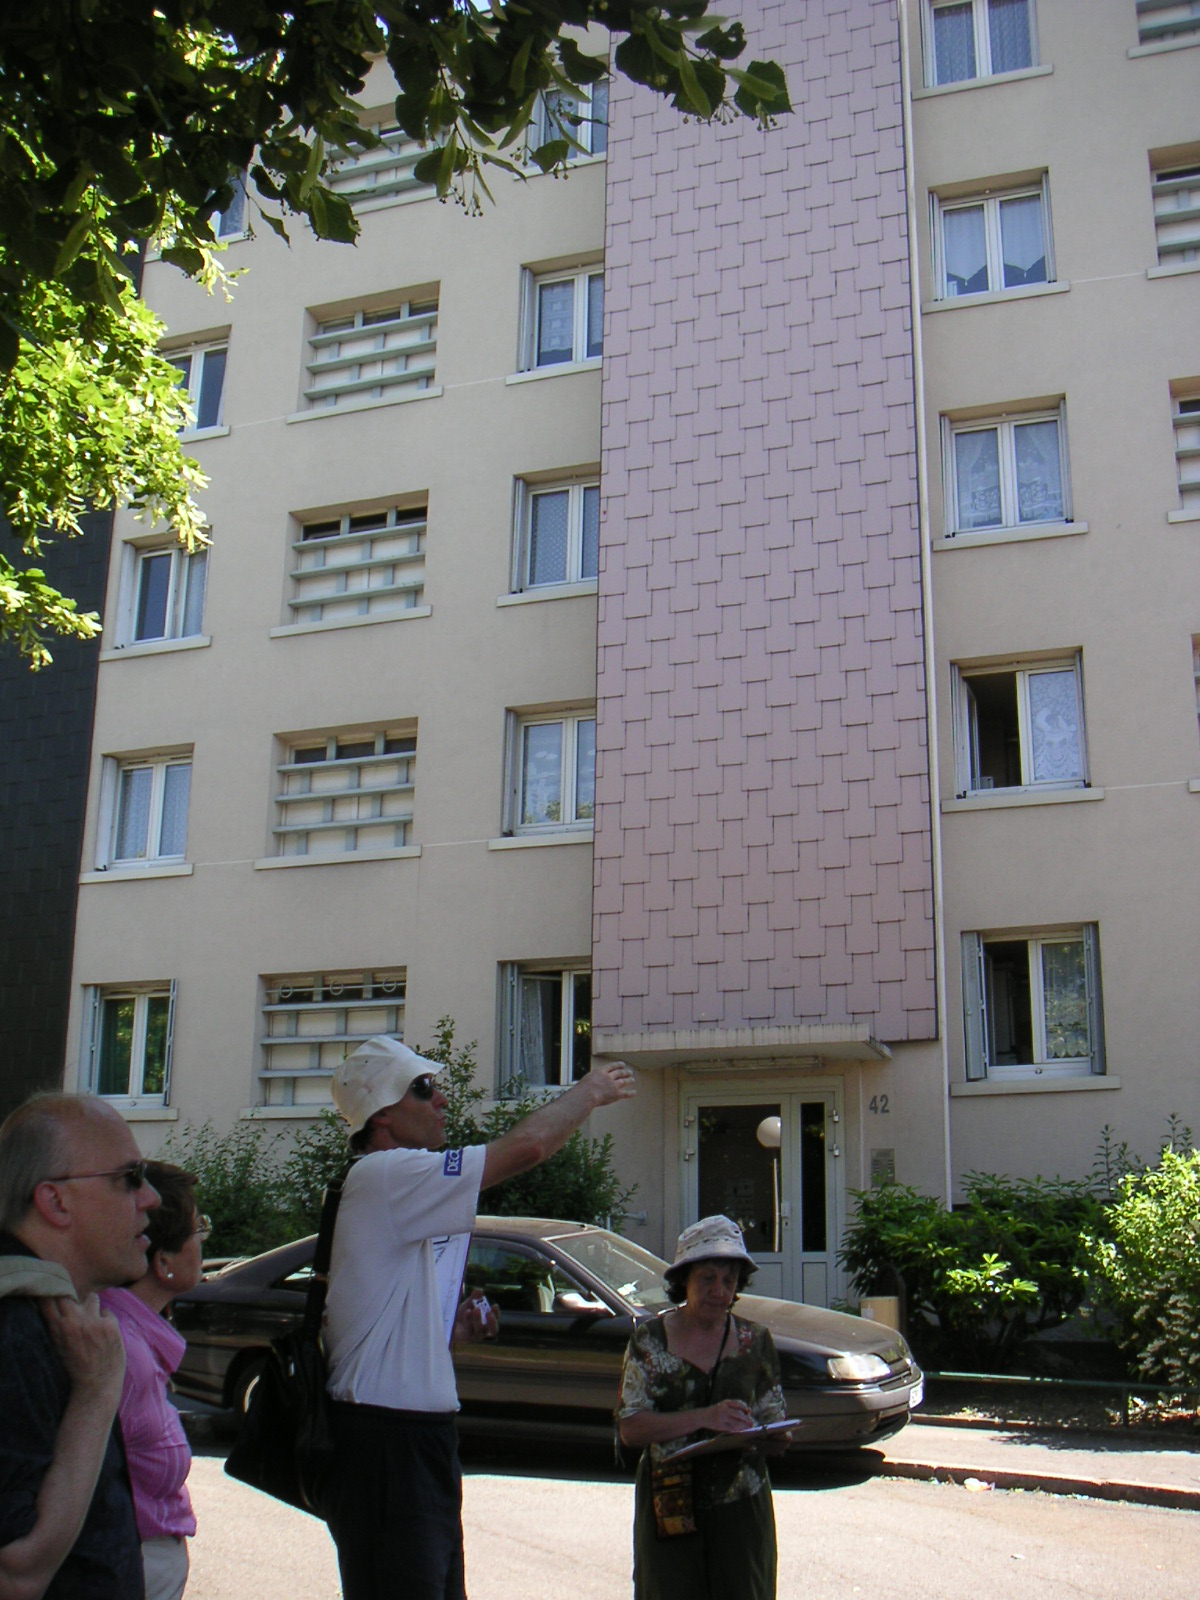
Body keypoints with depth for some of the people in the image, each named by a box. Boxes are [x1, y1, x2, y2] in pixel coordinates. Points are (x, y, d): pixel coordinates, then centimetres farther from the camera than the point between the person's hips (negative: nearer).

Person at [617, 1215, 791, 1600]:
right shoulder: (649, 1340, 0)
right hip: (668, 1508, -1)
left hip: (741, 1511, 1)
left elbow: (778, 1435, 7)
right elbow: (630, 1428, -9)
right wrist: (703, 1418, -21)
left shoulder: (755, 1341, 6)